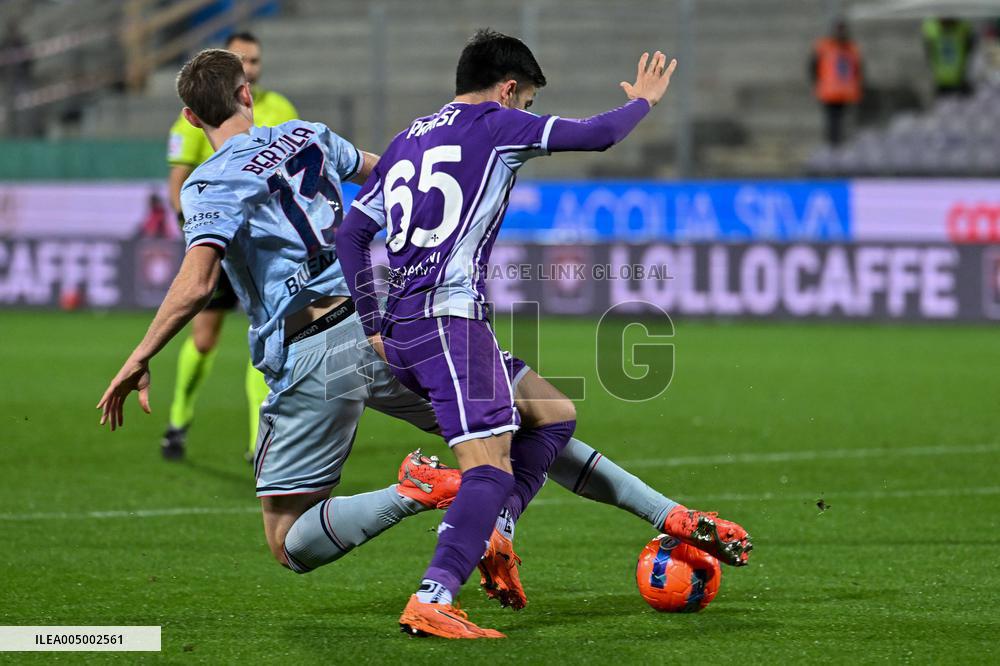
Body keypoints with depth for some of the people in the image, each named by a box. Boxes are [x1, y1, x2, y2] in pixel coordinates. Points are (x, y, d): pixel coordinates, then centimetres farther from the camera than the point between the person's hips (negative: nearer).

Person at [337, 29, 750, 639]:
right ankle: (432, 601, -30)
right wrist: (643, 101, 20)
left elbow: (350, 234, 22)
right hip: (449, 319, -9)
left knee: (555, 415, 18)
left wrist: (374, 326, 22)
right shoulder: (495, 124, 1)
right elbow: (596, 135, 1)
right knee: (490, 464, -16)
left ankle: (491, 532, 4)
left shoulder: (406, 142, 22)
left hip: (401, 331, 9)